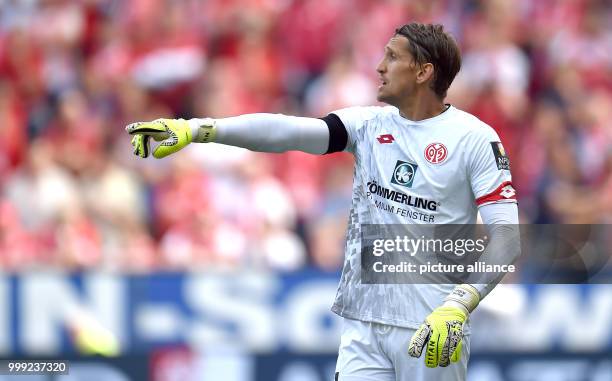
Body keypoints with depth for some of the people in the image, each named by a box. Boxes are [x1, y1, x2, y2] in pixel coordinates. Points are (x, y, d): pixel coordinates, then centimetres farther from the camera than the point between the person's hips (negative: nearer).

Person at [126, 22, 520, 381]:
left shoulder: (475, 138, -5)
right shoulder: (369, 123, 8)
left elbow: (506, 236, -11)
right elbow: (285, 131, -5)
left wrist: (458, 307, -24)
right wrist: (195, 129, -18)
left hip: (432, 329, -4)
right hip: (362, 322, 4)